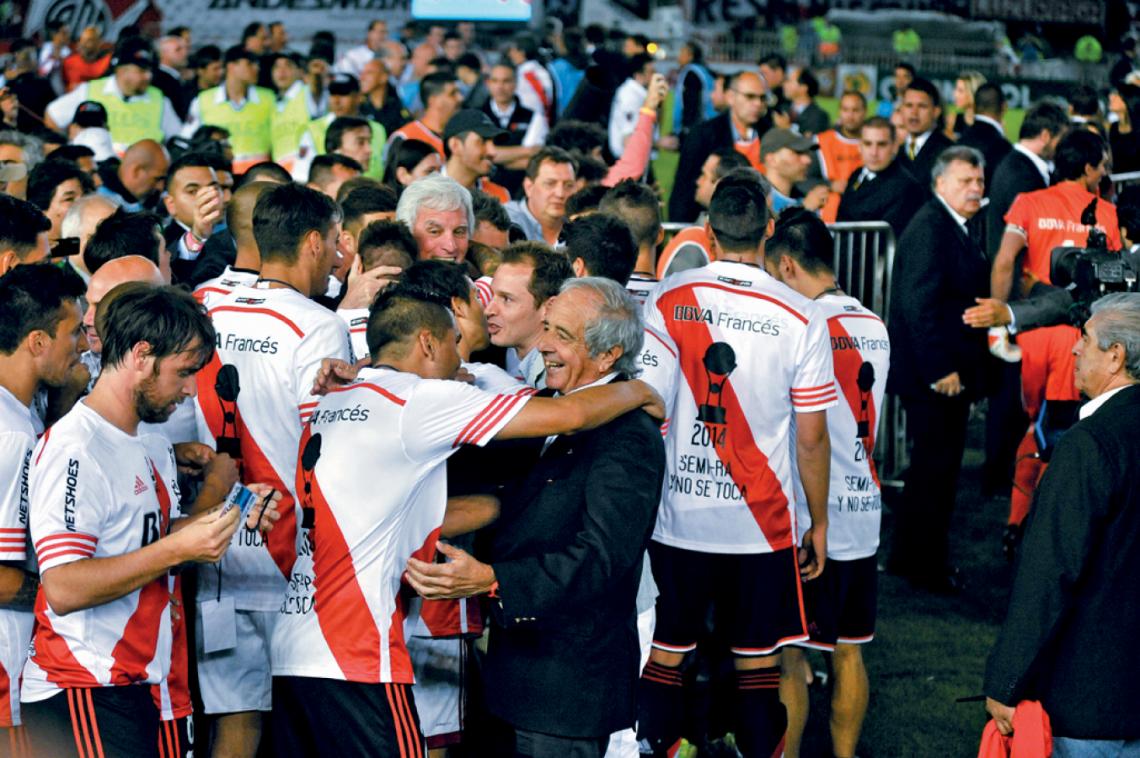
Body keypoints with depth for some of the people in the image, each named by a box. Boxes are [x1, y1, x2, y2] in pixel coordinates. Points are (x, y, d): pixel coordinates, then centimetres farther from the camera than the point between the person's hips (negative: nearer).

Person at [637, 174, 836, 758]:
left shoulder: (666, 300, -5)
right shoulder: (799, 318, -9)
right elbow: (811, 436, -4)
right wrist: (819, 522, 9)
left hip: (677, 513, 1)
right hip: (762, 521, -1)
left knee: (664, 656, 10)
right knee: (757, 665, 7)